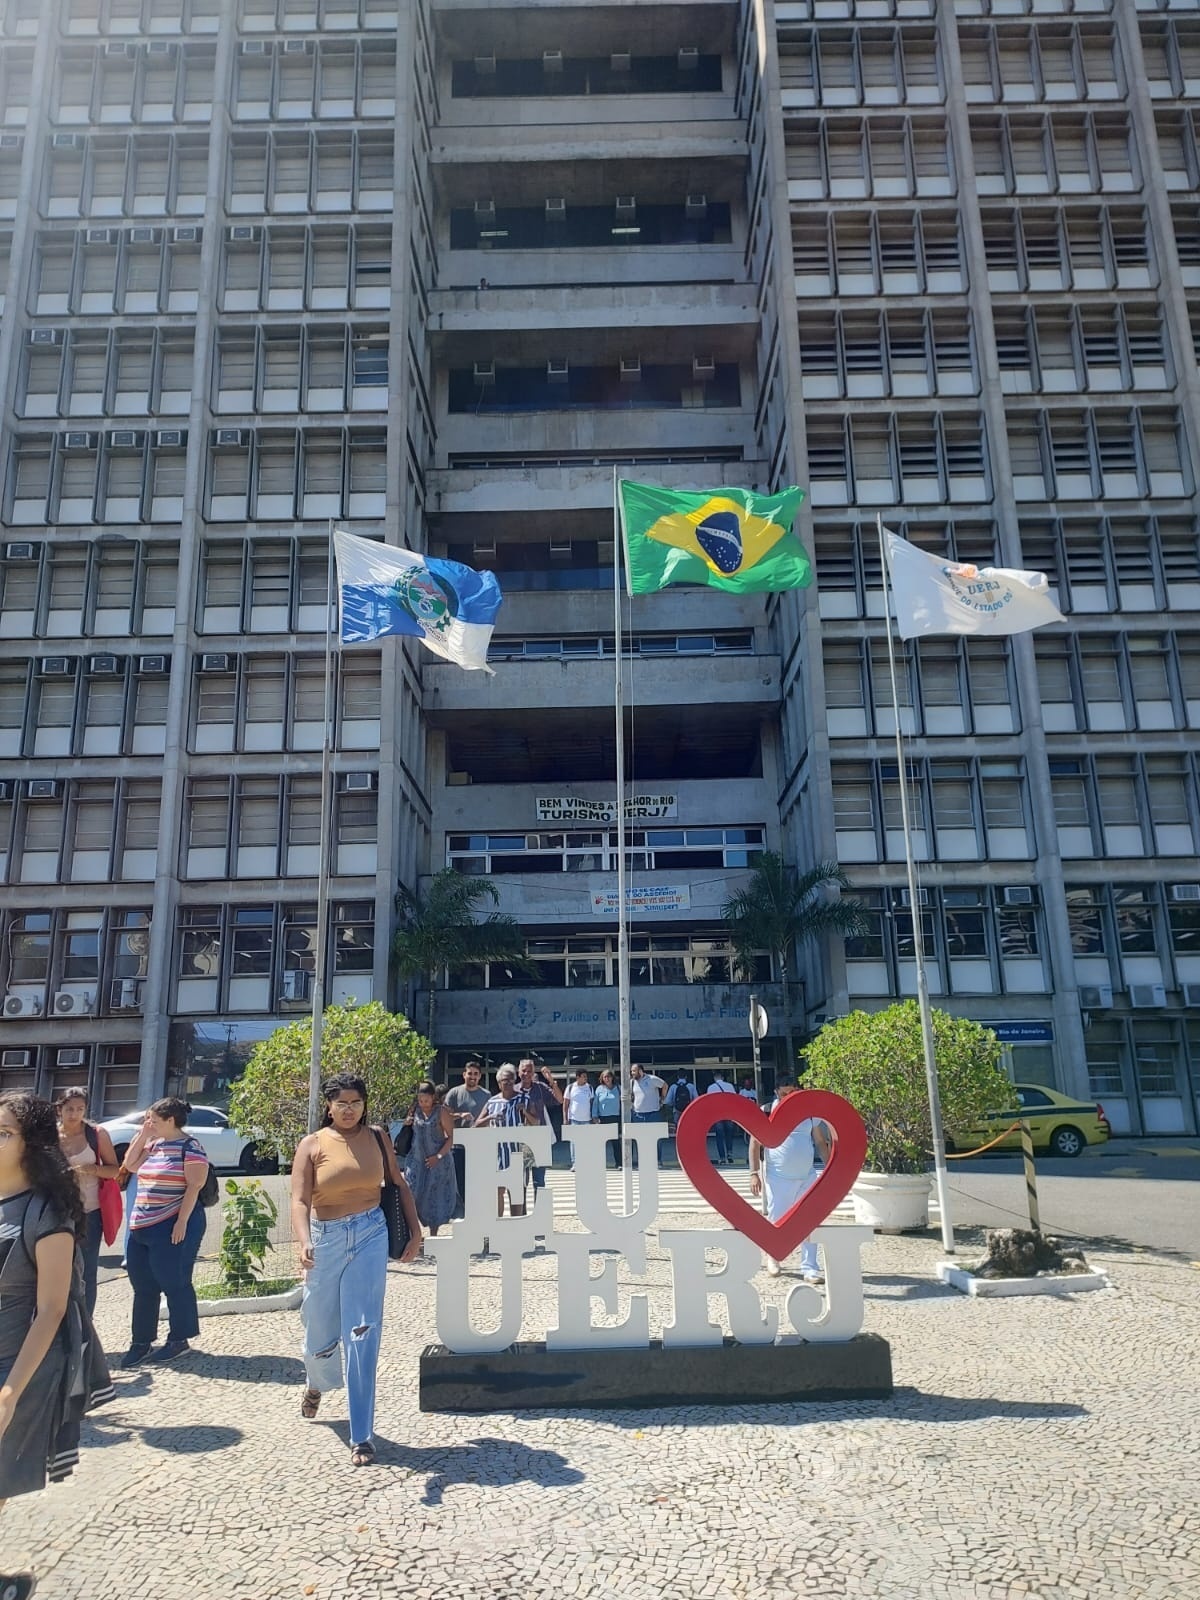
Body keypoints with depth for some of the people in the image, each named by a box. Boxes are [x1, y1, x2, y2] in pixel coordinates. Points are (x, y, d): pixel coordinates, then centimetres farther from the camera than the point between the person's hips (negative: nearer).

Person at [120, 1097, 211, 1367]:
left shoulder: (190, 1148, -12)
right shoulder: (154, 1144, 14)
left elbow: (194, 1186, -16)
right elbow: (131, 1164, 15)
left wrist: (182, 1222, -21)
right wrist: (143, 1133, 8)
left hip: (172, 1227, -8)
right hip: (141, 1227, 8)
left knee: (174, 1284, 3)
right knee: (143, 1287, 13)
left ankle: (179, 1339, 16)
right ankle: (141, 1341, 24)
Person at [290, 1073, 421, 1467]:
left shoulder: (378, 1138, 2)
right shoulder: (312, 1145, -3)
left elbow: (399, 1185, 12)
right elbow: (299, 1199, -12)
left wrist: (415, 1231, 7)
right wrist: (303, 1242, -29)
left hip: (369, 1236, 0)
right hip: (326, 1239, 1)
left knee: (362, 1335, -5)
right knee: (320, 1330, 16)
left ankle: (362, 1437, 3)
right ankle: (316, 1383, 53)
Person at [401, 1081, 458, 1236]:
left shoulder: (442, 1112, -8)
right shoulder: (414, 1111, 3)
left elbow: (451, 1137, -8)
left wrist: (439, 1156, -15)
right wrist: (406, 1125, -4)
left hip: (437, 1161, -2)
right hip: (416, 1159, 3)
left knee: (435, 1199, 7)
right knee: (411, 1195, -12)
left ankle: (433, 1235, 21)